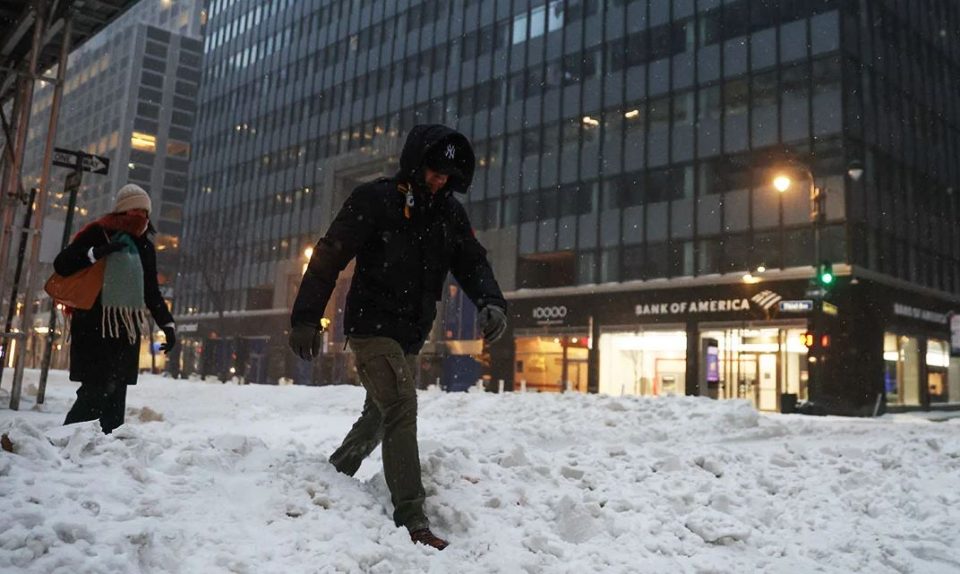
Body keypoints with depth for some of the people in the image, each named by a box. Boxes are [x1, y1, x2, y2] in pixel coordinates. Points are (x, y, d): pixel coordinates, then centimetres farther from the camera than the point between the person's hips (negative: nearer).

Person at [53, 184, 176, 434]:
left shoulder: (145, 247, 16)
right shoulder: (97, 234, 0)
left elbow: (151, 292, 21)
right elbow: (61, 265, -7)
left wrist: (167, 324, 13)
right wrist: (96, 253, -20)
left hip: (128, 328, 5)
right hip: (95, 326, -5)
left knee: (116, 394, 1)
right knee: (97, 391, -14)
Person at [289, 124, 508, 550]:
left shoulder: (449, 213, 7)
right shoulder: (375, 200, -10)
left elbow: (472, 261, 2)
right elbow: (329, 257, -11)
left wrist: (490, 302, -19)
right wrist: (305, 319, -14)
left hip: (411, 335, 7)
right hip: (373, 327, -7)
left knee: (380, 416, 18)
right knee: (401, 408, -19)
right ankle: (411, 520, -16)